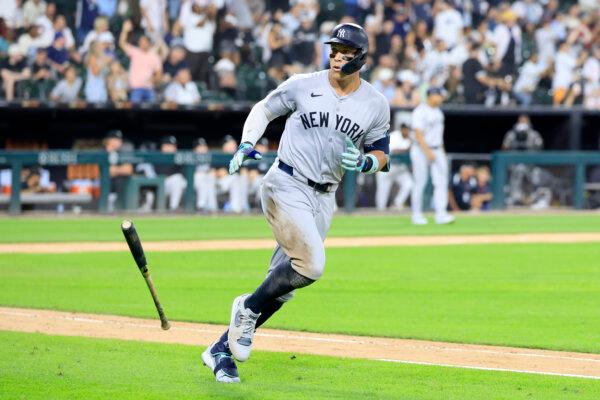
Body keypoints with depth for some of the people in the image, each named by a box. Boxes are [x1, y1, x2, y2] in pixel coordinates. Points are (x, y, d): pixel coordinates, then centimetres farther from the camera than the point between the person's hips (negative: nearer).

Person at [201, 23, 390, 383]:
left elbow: (381, 154, 11)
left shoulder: (376, 105, 3)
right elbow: (264, 109, 9)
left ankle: (221, 350, 13)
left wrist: (364, 162, -12)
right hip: (286, 186, -4)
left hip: (324, 198, 4)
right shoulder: (303, 85, -4)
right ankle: (248, 308, 3)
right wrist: (246, 145, -7)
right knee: (310, 265, -22)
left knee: (285, 281, 3)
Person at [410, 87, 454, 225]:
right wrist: (428, 152, -25)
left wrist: (442, 152, 16)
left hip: (437, 151, 8)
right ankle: (417, 215, 9)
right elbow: (418, 133, -20)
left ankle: (441, 214, -11)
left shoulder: (437, 111, 13)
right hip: (421, 151, -7)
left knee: (441, 182, -5)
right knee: (420, 183, -1)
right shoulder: (420, 111, -13)